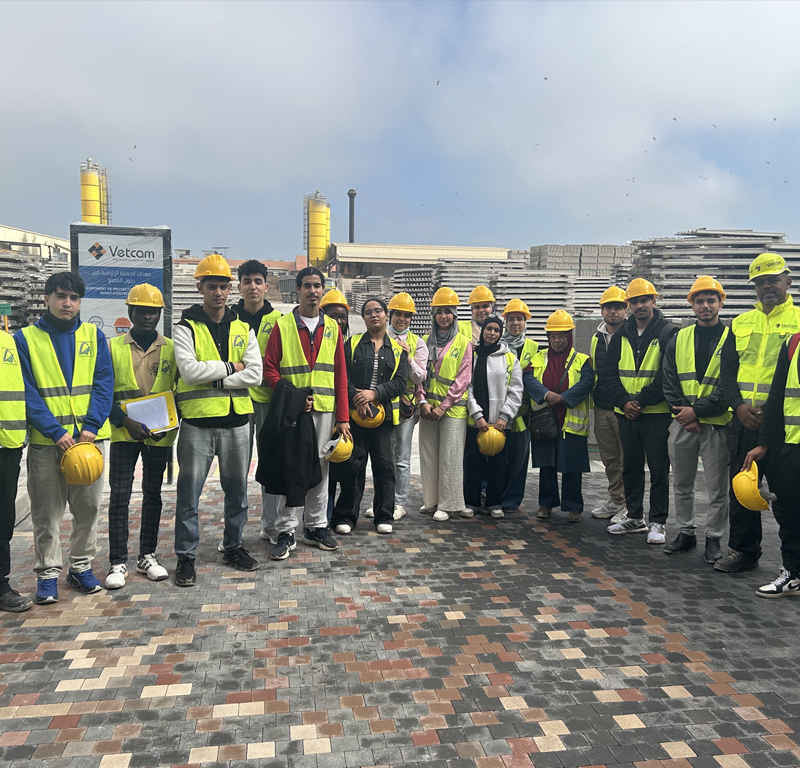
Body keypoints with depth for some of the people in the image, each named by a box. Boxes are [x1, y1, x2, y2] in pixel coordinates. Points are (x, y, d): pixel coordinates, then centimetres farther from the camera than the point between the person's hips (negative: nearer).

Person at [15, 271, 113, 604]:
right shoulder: (25, 338, 2)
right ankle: (48, 573, 18)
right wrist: (55, 431, -14)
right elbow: (26, 392, -4)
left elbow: (104, 382, 1)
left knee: (88, 507, 8)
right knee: (46, 512, 5)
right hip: (45, 440, -1)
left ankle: (81, 566, 23)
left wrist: (91, 426, -12)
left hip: (89, 437, 2)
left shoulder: (93, 335, 7)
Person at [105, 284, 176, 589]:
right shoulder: (113, 347, 2)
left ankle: (147, 556, 22)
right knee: (119, 496, -1)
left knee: (153, 494, 10)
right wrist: (125, 421, -13)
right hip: (123, 433, -1)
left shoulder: (172, 348, 4)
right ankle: (118, 562, 8)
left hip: (159, 436, 1)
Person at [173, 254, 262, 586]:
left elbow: (254, 374, -3)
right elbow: (190, 371, -17)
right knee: (189, 493, 4)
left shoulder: (242, 328, 7)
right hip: (197, 422, -3)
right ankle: (185, 556, 17)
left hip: (236, 421, 3)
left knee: (237, 490, 14)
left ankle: (234, 547, 30)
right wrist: (229, 366, -10)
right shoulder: (186, 328, -2)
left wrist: (215, 381, -12)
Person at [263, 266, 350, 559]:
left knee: (320, 468, 10)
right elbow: (269, 369, -2)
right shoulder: (283, 326, 1)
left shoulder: (332, 327, 10)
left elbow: (340, 375, 7)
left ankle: (316, 527, 22)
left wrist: (343, 417, 2)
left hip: (325, 409, 3)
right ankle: (286, 532, 10)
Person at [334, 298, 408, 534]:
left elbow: (400, 381, 0)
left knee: (385, 465, 4)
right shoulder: (352, 344, 8)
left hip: (384, 413, 1)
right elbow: (344, 376, -1)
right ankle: (346, 516, 10)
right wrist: (357, 398, -16)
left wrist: (375, 393, -14)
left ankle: (384, 516, 15)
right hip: (355, 413, -1)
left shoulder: (397, 349, 10)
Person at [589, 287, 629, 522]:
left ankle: (628, 505, 9)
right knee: (609, 458, 15)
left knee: (628, 460, -1)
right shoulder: (597, 337, 13)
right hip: (602, 408, 7)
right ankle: (615, 500, 27)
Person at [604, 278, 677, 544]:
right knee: (631, 466, 13)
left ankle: (658, 522, 11)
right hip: (626, 413, 5)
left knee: (659, 468, 1)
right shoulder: (621, 335, 9)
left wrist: (642, 401, -16)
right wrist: (624, 401, -8)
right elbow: (610, 372, 6)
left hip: (656, 414, -5)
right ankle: (634, 517, 25)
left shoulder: (668, 333, -5)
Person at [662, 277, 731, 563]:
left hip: (716, 424, -3)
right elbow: (669, 381, 5)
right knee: (682, 484, 13)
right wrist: (683, 414, -7)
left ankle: (714, 538, 18)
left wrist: (697, 410, -15)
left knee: (717, 488, 4)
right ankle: (685, 532, 26)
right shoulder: (678, 339, 9)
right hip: (682, 423, 3)